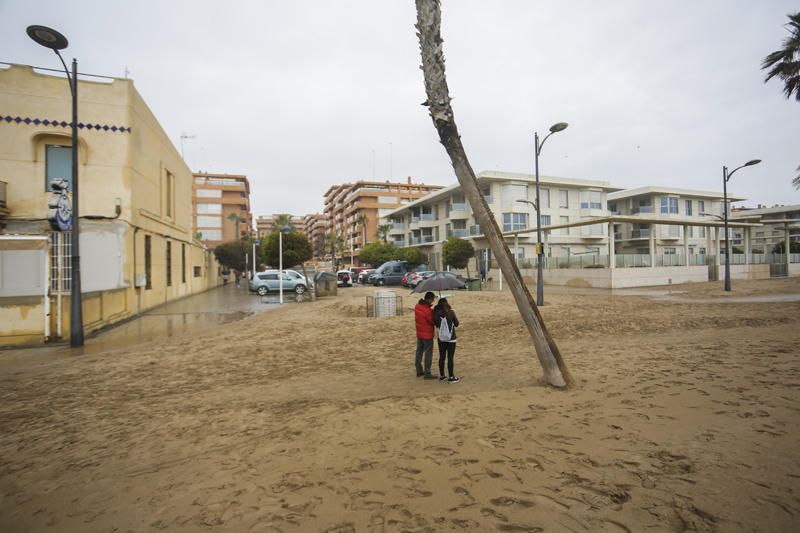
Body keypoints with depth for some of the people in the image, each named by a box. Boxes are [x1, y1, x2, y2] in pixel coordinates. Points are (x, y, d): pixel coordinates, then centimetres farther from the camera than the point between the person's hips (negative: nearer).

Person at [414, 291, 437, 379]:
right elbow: (433, 322, -17)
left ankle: (419, 371, 26)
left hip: (419, 333, 8)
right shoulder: (427, 311, -27)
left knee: (419, 352, 15)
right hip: (427, 335, -8)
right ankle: (427, 374, 8)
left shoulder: (417, 306, -2)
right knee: (428, 354, 3)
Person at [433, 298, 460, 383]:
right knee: (450, 358, 3)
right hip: (451, 339, -3)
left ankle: (442, 376, 24)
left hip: (441, 339, 3)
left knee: (442, 357, 13)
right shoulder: (451, 312, -12)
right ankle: (451, 378, 11)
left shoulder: (436, 313, -6)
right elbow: (456, 324, 0)